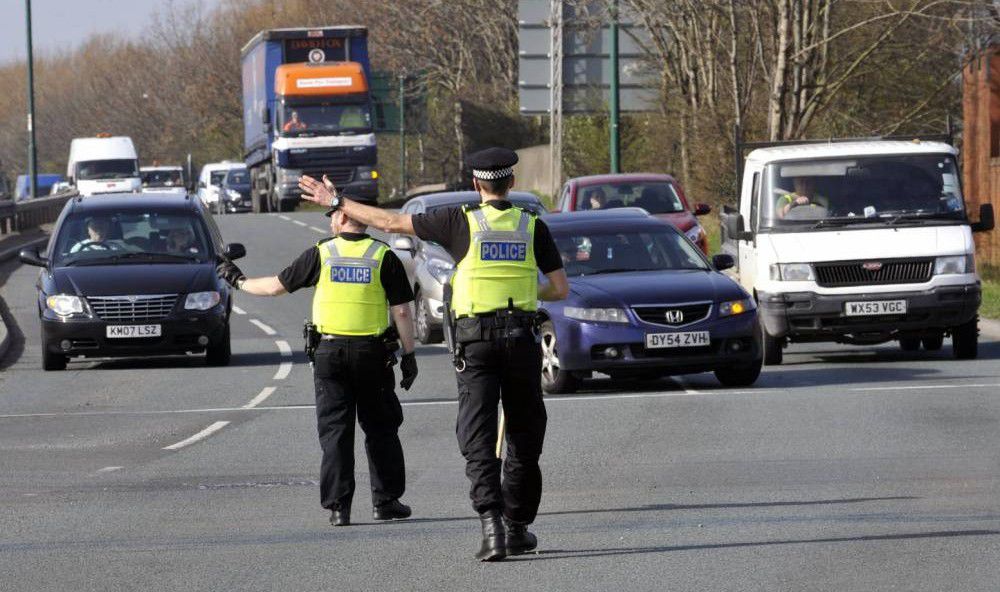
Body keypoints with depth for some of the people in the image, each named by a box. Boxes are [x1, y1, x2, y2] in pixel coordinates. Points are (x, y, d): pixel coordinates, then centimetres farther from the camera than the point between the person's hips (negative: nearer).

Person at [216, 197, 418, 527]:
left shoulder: (321, 254, -1)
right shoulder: (384, 257, -2)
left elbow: (277, 286, 6)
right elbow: (401, 311, -5)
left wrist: (240, 282, 23)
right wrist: (408, 354, 3)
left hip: (330, 351, 0)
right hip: (372, 352, 0)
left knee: (334, 430, 4)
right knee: (380, 429, 11)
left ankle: (338, 506, -1)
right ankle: (386, 501, 11)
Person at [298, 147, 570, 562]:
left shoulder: (462, 222, -1)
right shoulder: (533, 227, 3)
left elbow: (390, 222, 3)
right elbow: (560, 289, 4)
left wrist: (337, 202, 14)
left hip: (475, 340, -2)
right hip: (521, 337, 2)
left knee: (479, 438, -4)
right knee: (524, 437, 13)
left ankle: (491, 522, -21)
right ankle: (517, 528, 16)